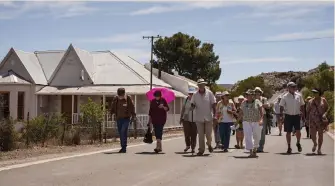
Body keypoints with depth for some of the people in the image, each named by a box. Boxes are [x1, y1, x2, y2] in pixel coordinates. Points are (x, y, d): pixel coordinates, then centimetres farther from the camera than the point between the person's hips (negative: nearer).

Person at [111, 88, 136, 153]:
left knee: (123, 132, -17)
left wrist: (133, 115, 2)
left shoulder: (128, 99, -5)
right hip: (118, 118, 4)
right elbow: (113, 107, 15)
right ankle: (123, 148, 17)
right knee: (120, 133, 7)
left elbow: (132, 107, 2)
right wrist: (111, 113, 5)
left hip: (126, 118, -4)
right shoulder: (115, 99, 3)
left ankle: (124, 147, -14)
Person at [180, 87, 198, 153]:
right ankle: (188, 145, 16)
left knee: (193, 134, 1)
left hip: (194, 120, -2)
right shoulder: (186, 99, 6)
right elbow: (183, 109, 13)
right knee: (187, 133, -5)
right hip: (186, 119, 2)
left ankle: (193, 148, 13)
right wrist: (181, 118, 12)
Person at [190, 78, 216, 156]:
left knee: (208, 134, 1)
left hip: (208, 117, -1)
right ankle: (201, 150, 10)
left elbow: (213, 104, -1)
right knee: (200, 135, 3)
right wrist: (193, 106, -17)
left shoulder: (209, 93, -2)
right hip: (199, 118, 1)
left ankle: (209, 144, 29)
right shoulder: (195, 95, 2)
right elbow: (192, 104, 8)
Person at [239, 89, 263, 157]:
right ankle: (251, 152, -9)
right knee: (248, 137, -9)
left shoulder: (257, 102, -1)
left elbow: (261, 111, -9)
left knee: (257, 137, 7)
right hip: (246, 122, 2)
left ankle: (255, 149, 31)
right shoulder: (243, 103, 9)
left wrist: (261, 119, -22)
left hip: (256, 122, -2)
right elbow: (241, 113, 15)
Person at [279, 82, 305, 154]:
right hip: (288, 116, -1)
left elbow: (301, 106, 13)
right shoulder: (285, 97, -2)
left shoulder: (299, 96, 6)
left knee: (298, 131, -8)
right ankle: (289, 147, 14)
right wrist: (281, 116, -8)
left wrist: (303, 115, 10)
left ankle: (298, 143, 19)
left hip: (297, 116, 1)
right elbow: (281, 107, 0)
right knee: (288, 132, 3)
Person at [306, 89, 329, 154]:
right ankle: (315, 144, 25)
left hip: (321, 120, -1)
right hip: (313, 120, 1)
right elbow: (307, 111, 10)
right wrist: (307, 120, 3)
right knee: (313, 135, -6)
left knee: (320, 134, -1)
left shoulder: (323, 100, 4)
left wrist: (325, 114, -12)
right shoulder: (310, 101, 7)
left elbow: (327, 108, 6)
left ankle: (319, 149, 10)